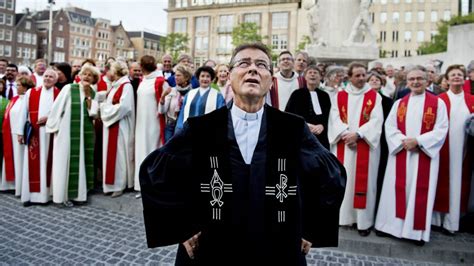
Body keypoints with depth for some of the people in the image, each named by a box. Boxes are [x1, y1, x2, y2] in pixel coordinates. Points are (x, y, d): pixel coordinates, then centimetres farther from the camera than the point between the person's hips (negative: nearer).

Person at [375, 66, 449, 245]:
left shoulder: (438, 103, 1)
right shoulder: (399, 103, 10)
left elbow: (441, 130, -6)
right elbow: (389, 126, 2)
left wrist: (418, 141, -17)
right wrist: (403, 141, -14)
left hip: (425, 155, -2)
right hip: (400, 153, 2)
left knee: (420, 191, 3)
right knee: (397, 190, 6)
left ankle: (417, 230, 14)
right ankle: (392, 224, 18)